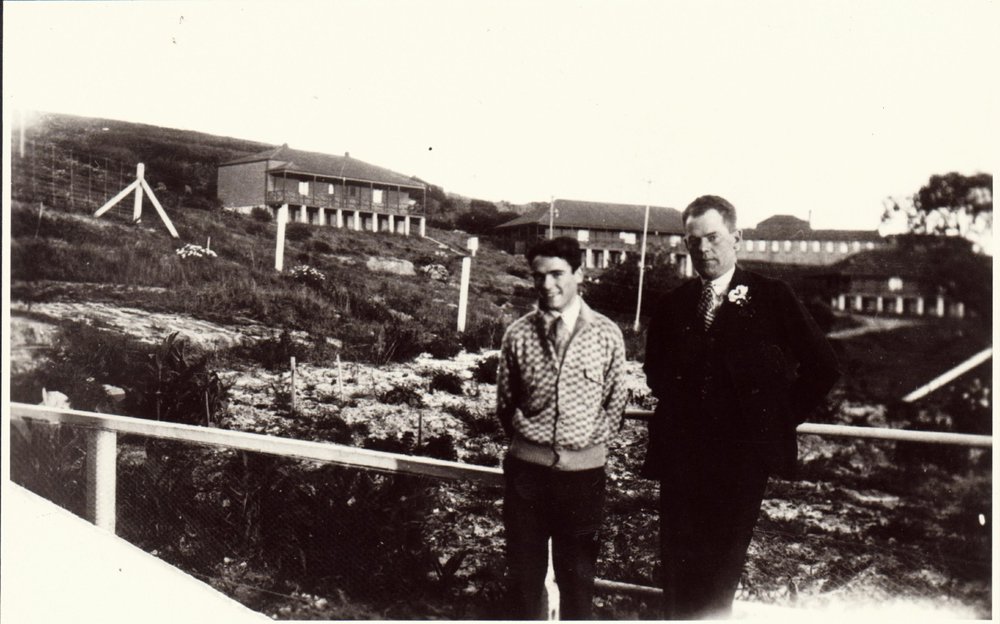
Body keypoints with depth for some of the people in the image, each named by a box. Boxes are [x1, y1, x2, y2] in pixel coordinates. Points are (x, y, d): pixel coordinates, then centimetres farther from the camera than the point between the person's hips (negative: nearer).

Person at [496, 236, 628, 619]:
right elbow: (505, 401, 9)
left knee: (577, 573, 11)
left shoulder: (606, 335, -5)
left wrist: (591, 441, 3)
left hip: (583, 469, -1)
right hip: (527, 468, 1)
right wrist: (526, 441, 7)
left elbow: (615, 401, 6)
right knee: (523, 569, 13)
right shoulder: (518, 335, -3)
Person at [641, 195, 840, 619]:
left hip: (742, 459, -2)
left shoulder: (772, 298, -1)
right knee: (678, 568, 6)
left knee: (723, 567, 6)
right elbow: (655, 371, 23)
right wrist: (673, 409, 9)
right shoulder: (673, 305, 8)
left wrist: (781, 419, 0)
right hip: (681, 457, 3)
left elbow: (822, 367, 3)